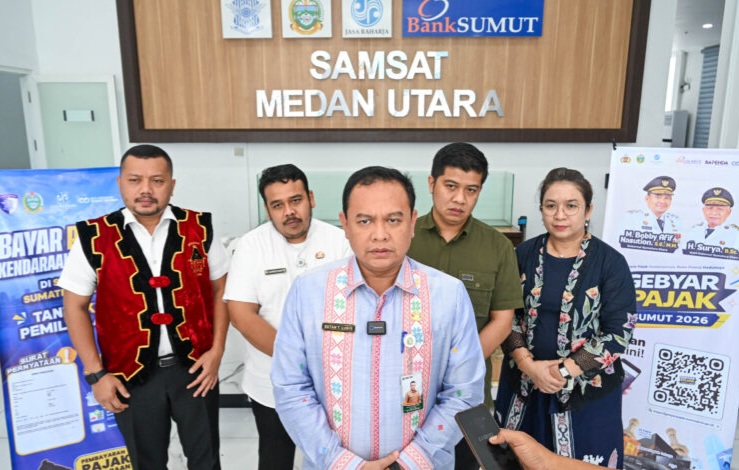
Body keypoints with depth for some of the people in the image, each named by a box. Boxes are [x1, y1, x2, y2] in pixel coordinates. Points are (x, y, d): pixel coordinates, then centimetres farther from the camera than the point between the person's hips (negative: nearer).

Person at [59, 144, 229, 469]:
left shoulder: (199, 229, -6)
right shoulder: (94, 238, -7)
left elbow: (220, 291, 2)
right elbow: (76, 307, 0)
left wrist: (217, 349, -6)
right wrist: (95, 372, -4)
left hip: (194, 365, 1)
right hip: (130, 373, 0)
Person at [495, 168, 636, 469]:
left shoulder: (610, 262, -9)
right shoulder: (524, 254, -2)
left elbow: (619, 332, -12)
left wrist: (565, 372, -17)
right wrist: (527, 364, -14)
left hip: (586, 389, -2)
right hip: (523, 383, 3)